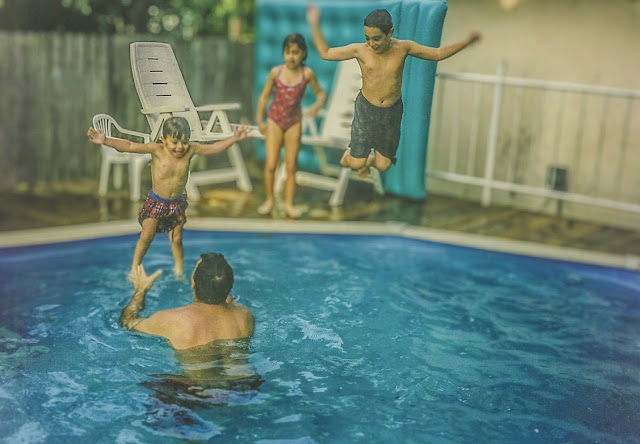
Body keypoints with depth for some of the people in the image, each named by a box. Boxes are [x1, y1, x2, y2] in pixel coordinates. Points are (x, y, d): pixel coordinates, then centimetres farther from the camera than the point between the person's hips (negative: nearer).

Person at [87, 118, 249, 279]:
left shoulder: (190, 150, -11)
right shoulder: (157, 150, -20)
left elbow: (214, 147, -4)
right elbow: (129, 146, -26)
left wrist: (234, 138, -12)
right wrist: (105, 141, -36)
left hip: (177, 203, 2)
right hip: (155, 202, -2)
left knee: (177, 239, 10)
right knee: (146, 237, -2)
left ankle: (179, 271, 26)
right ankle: (134, 269, 16)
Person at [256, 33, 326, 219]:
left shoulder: (307, 74, -9)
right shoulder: (276, 72, -9)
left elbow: (321, 93, 3)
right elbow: (264, 96, 1)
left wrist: (317, 106, -19)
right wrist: (259, 121, 2)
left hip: (294, 123, 0)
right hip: (274, 121, 0)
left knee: (291, 166, 6)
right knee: (270, 165, -2)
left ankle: (289, 203, 17)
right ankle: (269, 200, 16)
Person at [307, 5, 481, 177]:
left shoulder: (403, 47, -11)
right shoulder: (360, 50, -15)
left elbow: (438, 54, -1)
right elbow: (325, 53, -6)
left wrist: (467, 41, -10)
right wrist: (314, 24, -14)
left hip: (392, 111, 2)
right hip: (366, 109, -2)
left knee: (383, 165, 9)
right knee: (356, 163, -4)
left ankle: (367, 161, 46)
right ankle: (350, 153, 33)